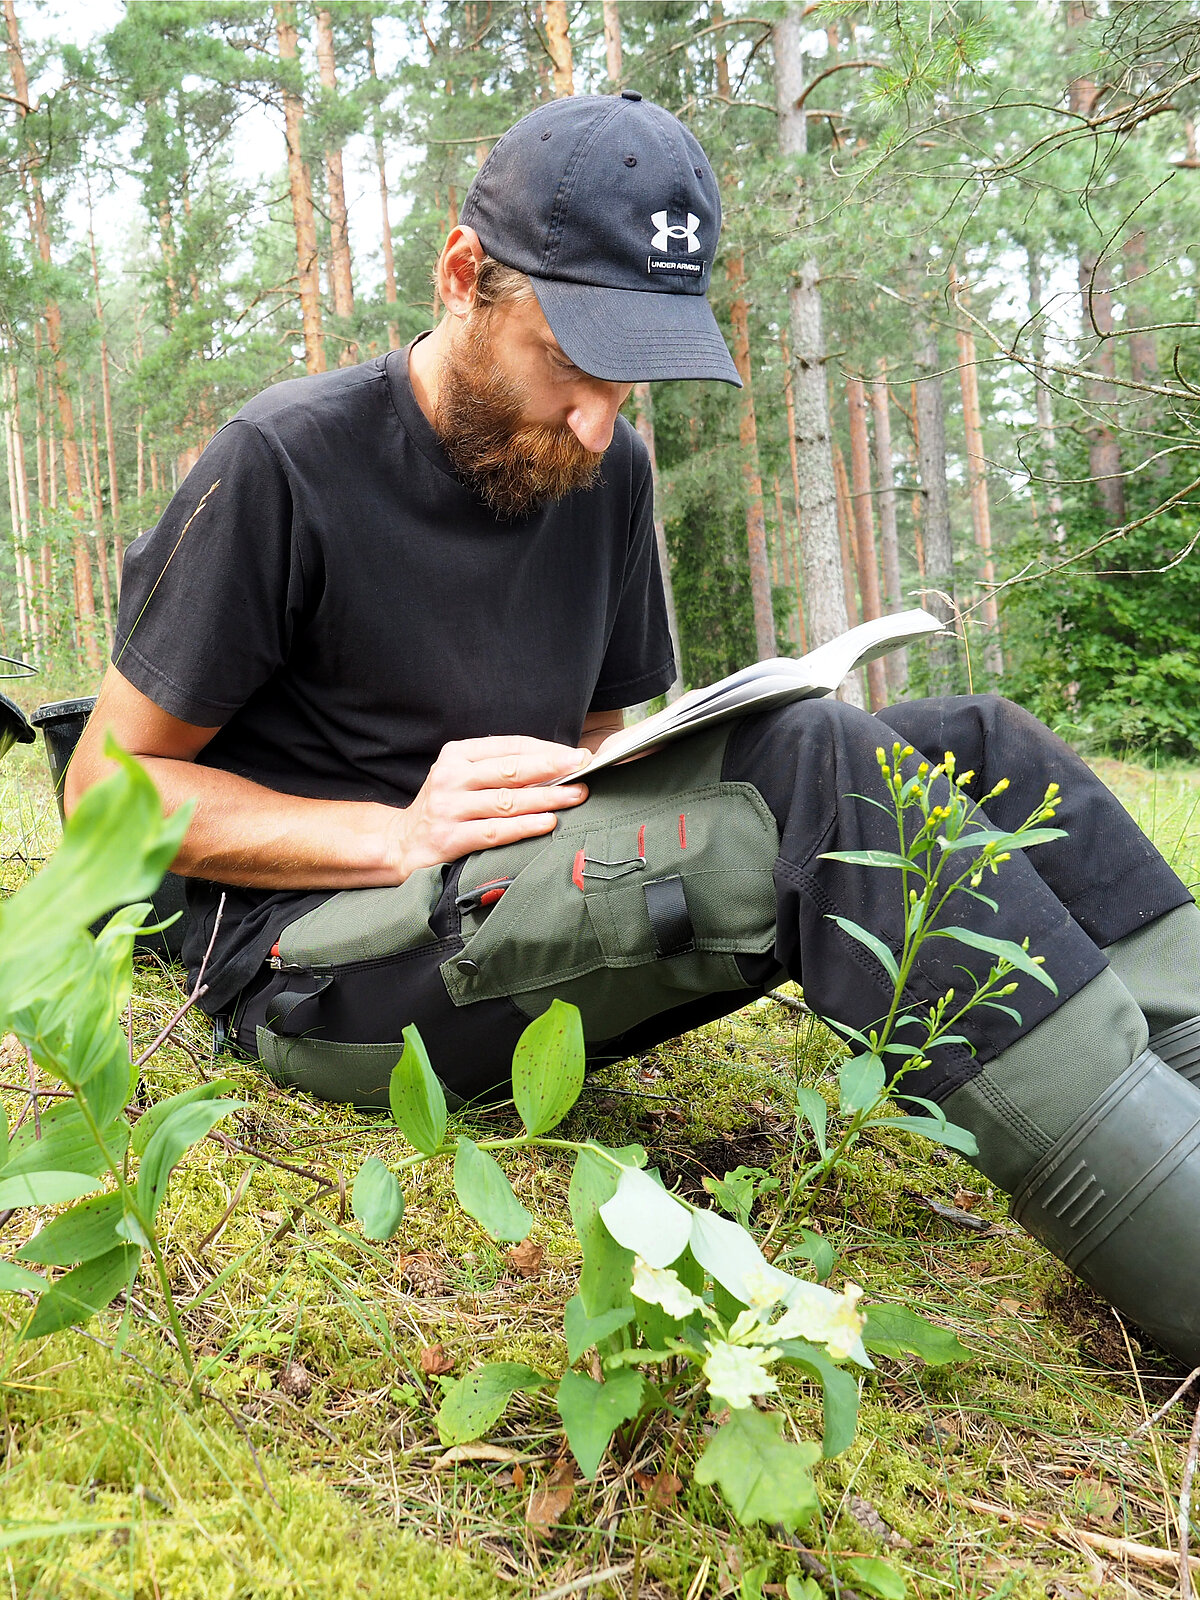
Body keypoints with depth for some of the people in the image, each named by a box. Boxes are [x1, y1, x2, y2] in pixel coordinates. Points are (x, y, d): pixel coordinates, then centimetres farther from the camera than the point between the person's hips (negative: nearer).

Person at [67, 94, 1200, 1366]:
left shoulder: (604, 470, 10)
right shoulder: (283, 465, -8)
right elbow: (110, 788, -5)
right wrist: (401, 835, -18)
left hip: (528, 930, 6)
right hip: (314, 959, -6)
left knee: (970, 752, -12)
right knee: (813, 773, -30)